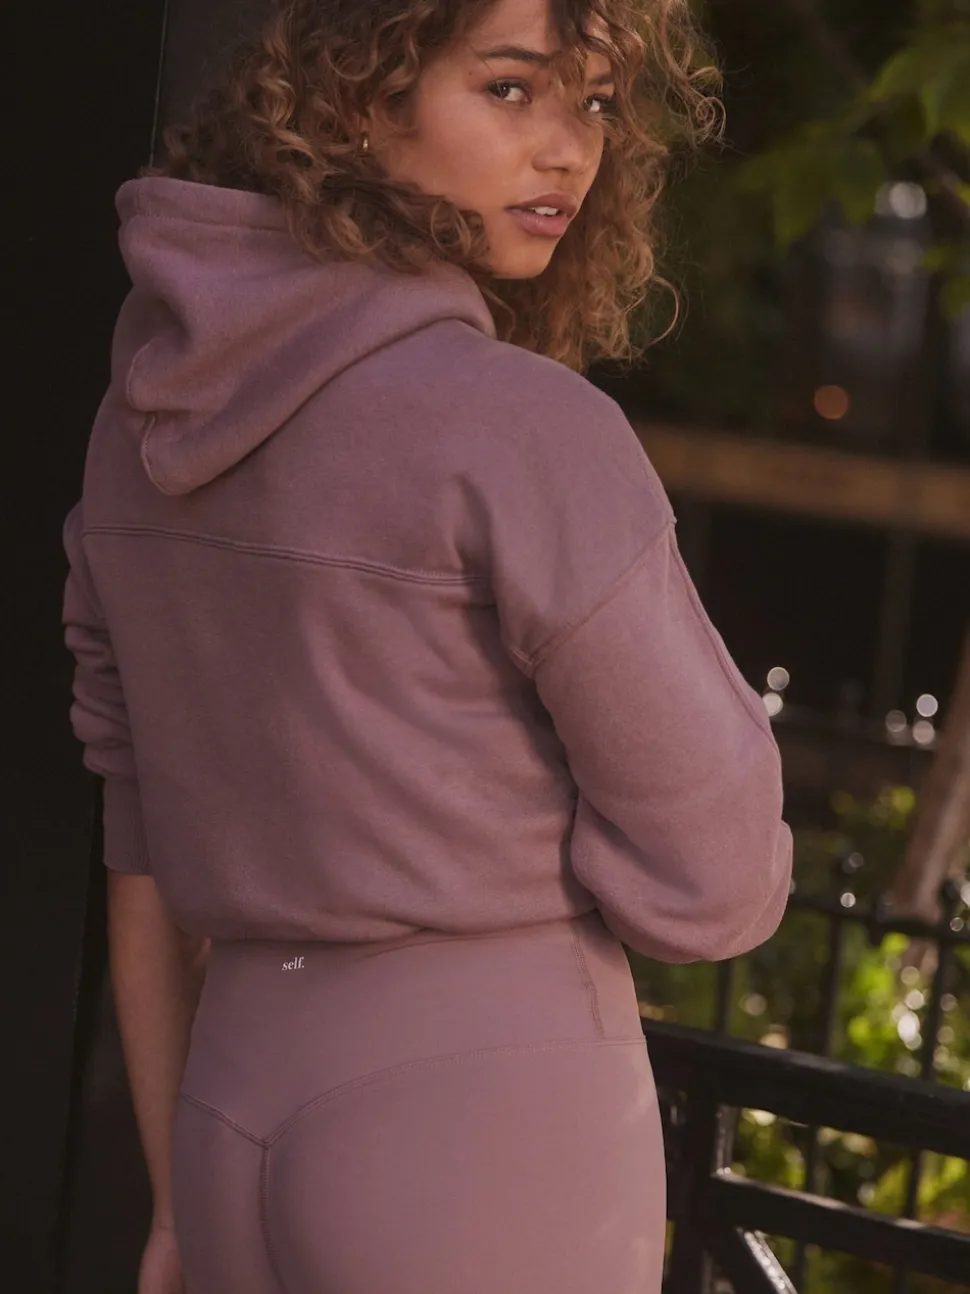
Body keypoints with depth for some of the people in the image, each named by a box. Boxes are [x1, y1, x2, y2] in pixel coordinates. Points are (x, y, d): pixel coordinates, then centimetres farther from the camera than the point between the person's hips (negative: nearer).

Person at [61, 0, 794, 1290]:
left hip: (249, 1141, 7)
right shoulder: (526, 432, -17)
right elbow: (712, 874, -11)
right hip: (494, 1154, -7)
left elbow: (145, 855, 12)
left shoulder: (158, 421, 6)